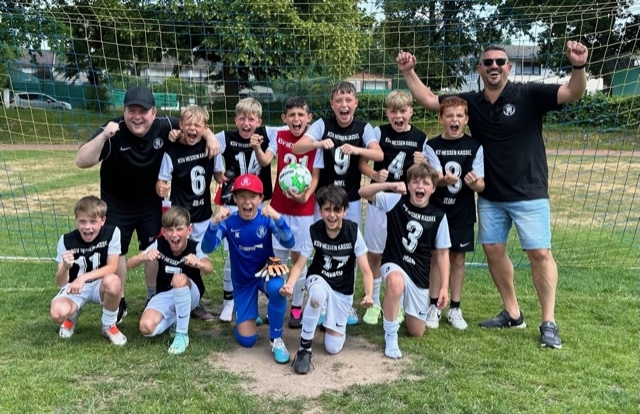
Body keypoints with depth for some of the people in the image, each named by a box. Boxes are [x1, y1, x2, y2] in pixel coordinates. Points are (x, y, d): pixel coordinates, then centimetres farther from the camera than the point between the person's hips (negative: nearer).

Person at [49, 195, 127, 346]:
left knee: (113, 281, -37)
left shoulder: (112, 233, -16)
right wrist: (65, 267, -37)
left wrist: (83, 278, -31)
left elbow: (112, 267, -18)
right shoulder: (66, 240, -14)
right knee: (58, 313, -31)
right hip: (74, 287, 0)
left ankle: (109, 325, -7)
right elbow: (60, 282, -14)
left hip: (100, 285, 0)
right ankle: (72, 316, 11)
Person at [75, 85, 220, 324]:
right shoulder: (112, 132, -28)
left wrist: (210, 137, -19)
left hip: (150, 202, 2)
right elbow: (82, 162, -37)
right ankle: (119, 303, 22)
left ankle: (154, 298, 28)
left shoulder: (163, 127, -19)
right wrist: (103, 136, -49)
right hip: (116, 204, -2)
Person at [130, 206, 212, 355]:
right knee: (147, 328, -26)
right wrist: (144, 257, -41)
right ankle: (176, 319, 9)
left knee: (179, 278, -38)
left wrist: (199, 264, -65)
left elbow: (209, 268, -40)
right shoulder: (159, 244, -13)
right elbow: (129, 264, -18)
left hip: (190, 294, -2)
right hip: (164, 295, 3)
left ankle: (182, 334, -23)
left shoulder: (195, 247, -20)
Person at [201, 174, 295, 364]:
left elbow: (289, 243, -31)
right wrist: (214, 223, -46)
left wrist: (278, 218, -49)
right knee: (246, 340, -5)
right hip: (243, 281, 1)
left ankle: (276, 340, -14)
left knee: (277, 288, -39)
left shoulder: (266, 218, -18)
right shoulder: (228, 221, -17)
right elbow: (207, 248, -28)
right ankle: (247, 316, 33)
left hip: (265, 271, -1)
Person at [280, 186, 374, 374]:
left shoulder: (353, 231, -21)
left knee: (333, 347, -4)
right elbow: (299, 264, -17)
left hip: (343, 290, 1)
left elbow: (366, 270, -21)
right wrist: (290, 284, -38)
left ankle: (333, 318, 30)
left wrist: (368, 295, -40)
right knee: (319, 292, -41)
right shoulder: (314, 230, -19)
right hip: (318, 280, 0)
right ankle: (304, 348, -23)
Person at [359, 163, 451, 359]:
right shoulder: (396, 201, -9)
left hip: (420, 275, 3)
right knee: (396, 282, -43)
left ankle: (408, 308, 47)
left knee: (416, 332, 10)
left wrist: (444, 287, -2)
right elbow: (363, 192, -17)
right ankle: (390, 336, -20)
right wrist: (390, 185, -33)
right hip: (393, 265, -3)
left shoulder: (438, 216, -5)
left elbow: (442, 253, 1)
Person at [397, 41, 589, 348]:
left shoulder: (528, 96, -11)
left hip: (528, 193, -5)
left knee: (539, 253, -5)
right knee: (493, 250, 9)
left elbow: (573, 93, -21)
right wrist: (408, 72, -4)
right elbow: (428, 100, 6)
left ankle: (548, 323, 6)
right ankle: (512, 314, 25)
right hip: (490, 196, 5)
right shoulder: (471, 102, 2)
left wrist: (578, 66, -40)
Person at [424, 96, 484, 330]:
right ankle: (433, 307, 19)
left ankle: (455, 309, 20)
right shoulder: (431, 146, -4)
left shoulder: (474, 147, -3)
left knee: (458, 259, 8)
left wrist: (475, 183, -28)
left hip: (462, 214, 1)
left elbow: (481, 185, -5)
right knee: (436, 257, 7)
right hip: (436, 211, 0)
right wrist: (442, 180, -31)